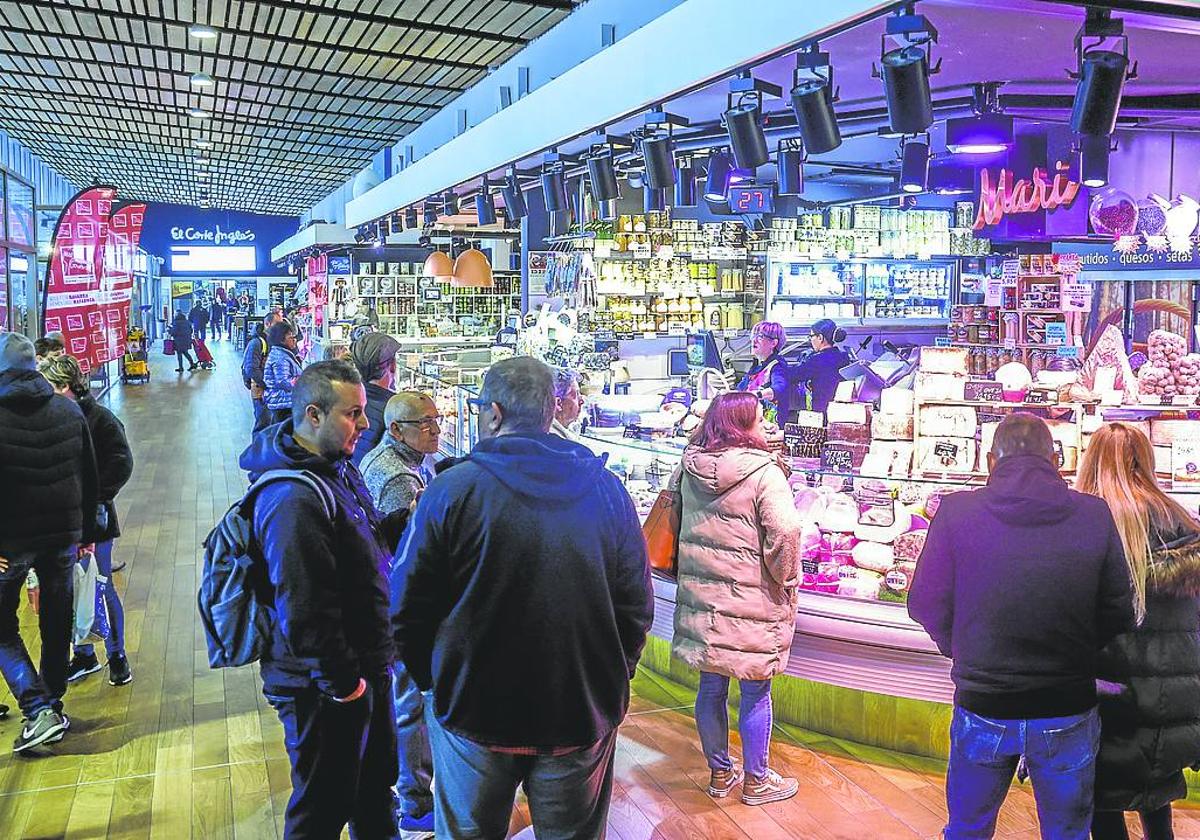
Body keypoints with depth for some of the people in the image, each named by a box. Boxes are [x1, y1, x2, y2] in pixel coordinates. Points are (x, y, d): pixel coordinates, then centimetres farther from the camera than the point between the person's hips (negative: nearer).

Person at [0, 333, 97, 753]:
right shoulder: (69, 410, 1)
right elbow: (89, 477, 7)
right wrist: (84, 528, 15)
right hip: (63, 534, 4)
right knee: (57, 623, 15)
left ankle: (38, 708, -4)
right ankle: (53, 704, 24)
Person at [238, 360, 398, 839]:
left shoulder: (336, 467, 4)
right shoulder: (295, 499, -28)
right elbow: (306, 611, -28)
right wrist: (344, 683, -20)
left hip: (364, 667, 10)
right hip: (325, 689, -10)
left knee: (377, 781, 26)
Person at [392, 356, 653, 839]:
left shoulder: (451, 490, -11)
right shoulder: (606, 489, -3)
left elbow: (408, 610, -8)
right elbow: (636, 608, 0)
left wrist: (433, 681, 9)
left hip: (473, 713, -2)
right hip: (585, 717, 2)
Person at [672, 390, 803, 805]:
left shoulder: (690, 468, 3)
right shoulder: (763, 471, -16)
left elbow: (678, 520, 15)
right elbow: (785, 533, -20)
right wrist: (787, 580, -5)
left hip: (700, 596, 6)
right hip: (750, 601, -6)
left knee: (711, 688, 15)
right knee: (755, 693, 9)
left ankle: (719, 774, 31)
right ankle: (756, 781, 24)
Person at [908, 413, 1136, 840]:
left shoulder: (956, 510, -11)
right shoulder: (1095, 515, -8)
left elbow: (926, 604, -6)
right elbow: (1119, 614, -4)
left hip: (982, 709, -1)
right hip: (1068, 713, 1)